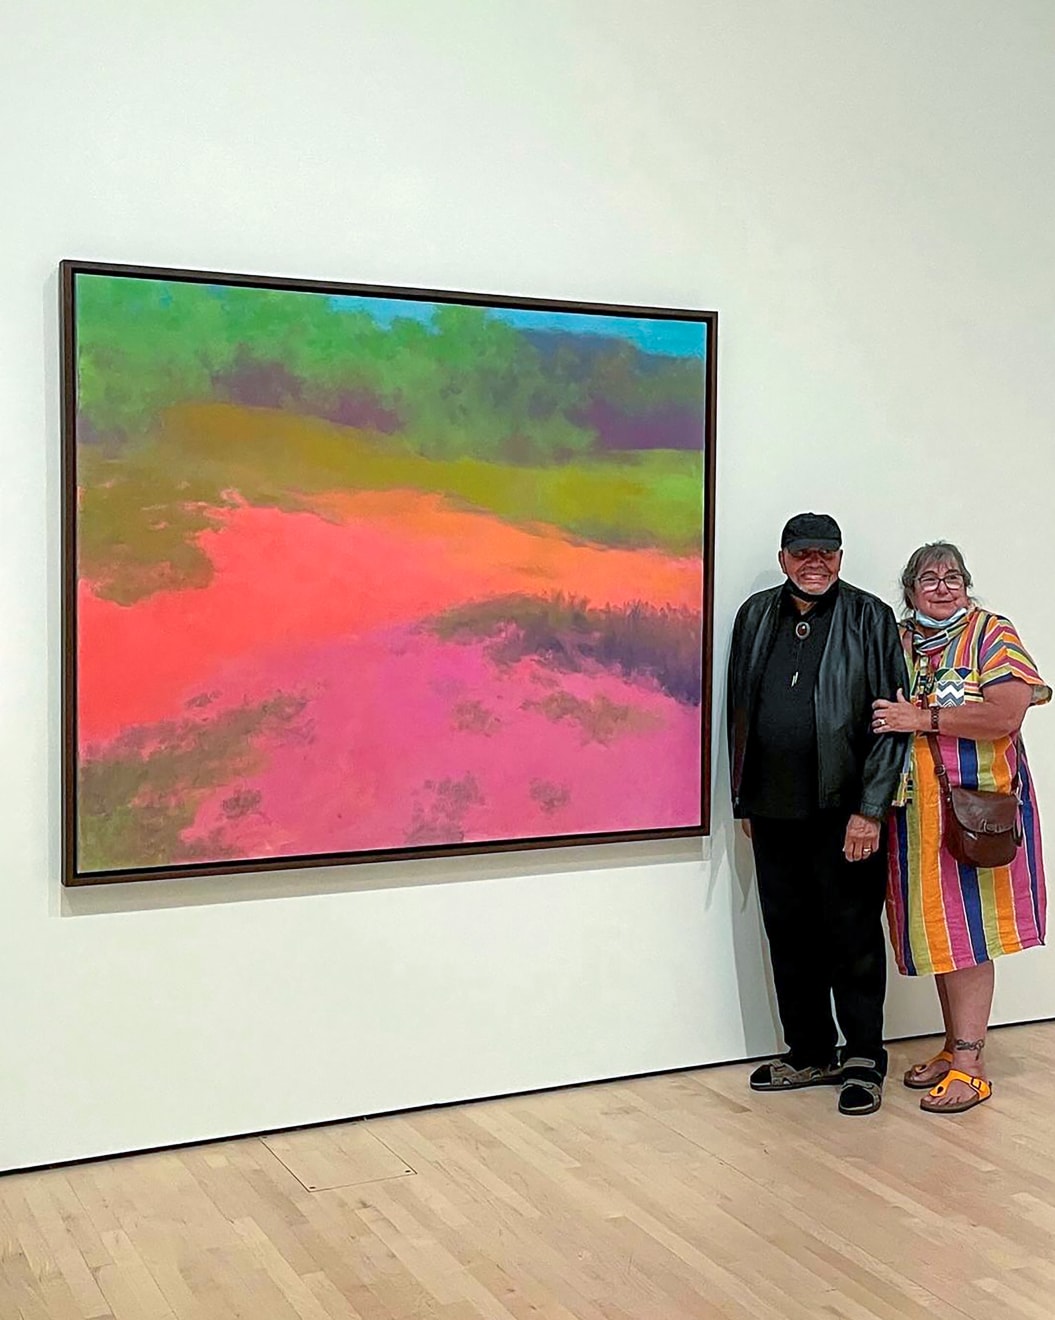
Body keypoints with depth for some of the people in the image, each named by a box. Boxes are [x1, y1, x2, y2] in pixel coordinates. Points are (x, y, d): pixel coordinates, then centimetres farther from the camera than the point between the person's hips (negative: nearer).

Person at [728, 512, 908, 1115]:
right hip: (774, 810, 5)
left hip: (844, 810, -5)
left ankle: (864, 1060, 18)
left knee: (853, 935, 3)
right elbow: (739, 711, 15)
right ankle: (810, 1054, 26)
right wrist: (745, 799, 13)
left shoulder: (870, 618, -4)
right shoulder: (756, 616, 10)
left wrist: (870, 810, -12)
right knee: (788, 934, 12)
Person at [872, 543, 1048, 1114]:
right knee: (936, 929, 9)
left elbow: (1006, 714, -16)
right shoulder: (894, 640, 11)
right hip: (915, 809, 5)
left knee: (964, 928, -4)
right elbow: (879, 715, 19)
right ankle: (954, 1046, 20)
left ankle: (971, 1065, 2)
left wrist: (923, 718, -17)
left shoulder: (992, 634, -3)